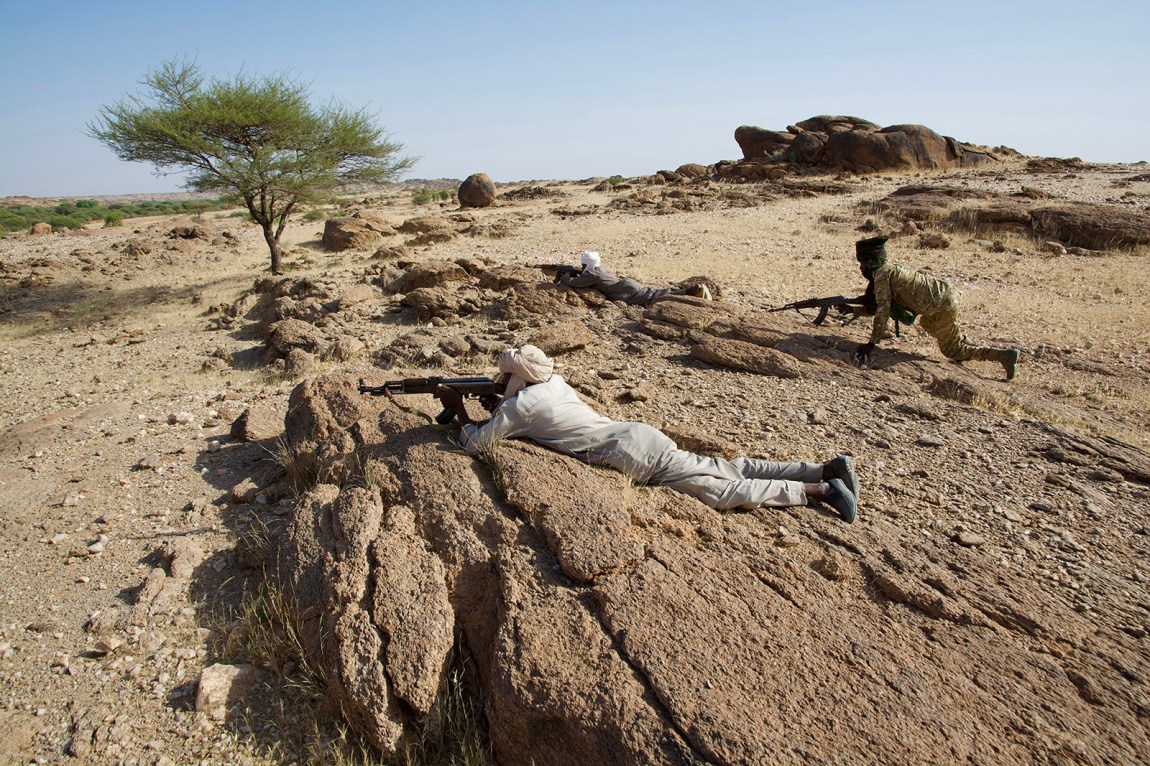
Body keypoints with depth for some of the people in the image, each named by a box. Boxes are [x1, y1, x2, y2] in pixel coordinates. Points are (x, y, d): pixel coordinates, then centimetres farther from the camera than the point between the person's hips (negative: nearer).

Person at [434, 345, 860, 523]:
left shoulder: (518, 406, -5)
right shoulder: (553, 382, 18)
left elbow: (475, 445, 2)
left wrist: (458, 410, 16)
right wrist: (500, 408, 28)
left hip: (630, 456, -8)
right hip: (643, 434, 8)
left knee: (722, 491, -7)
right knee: (728, 470, 8)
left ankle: (818, 490, -9)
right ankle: (826, 469, 5)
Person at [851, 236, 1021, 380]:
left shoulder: (882, 274, -11)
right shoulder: (889, 269, 16)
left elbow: (883, 309, -16)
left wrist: (871, 343, -15)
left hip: (943, 305, -9)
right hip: (947, 294, 9)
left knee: (951, 350, 5)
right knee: (926, 323, 36)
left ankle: (1006, 355, 0)